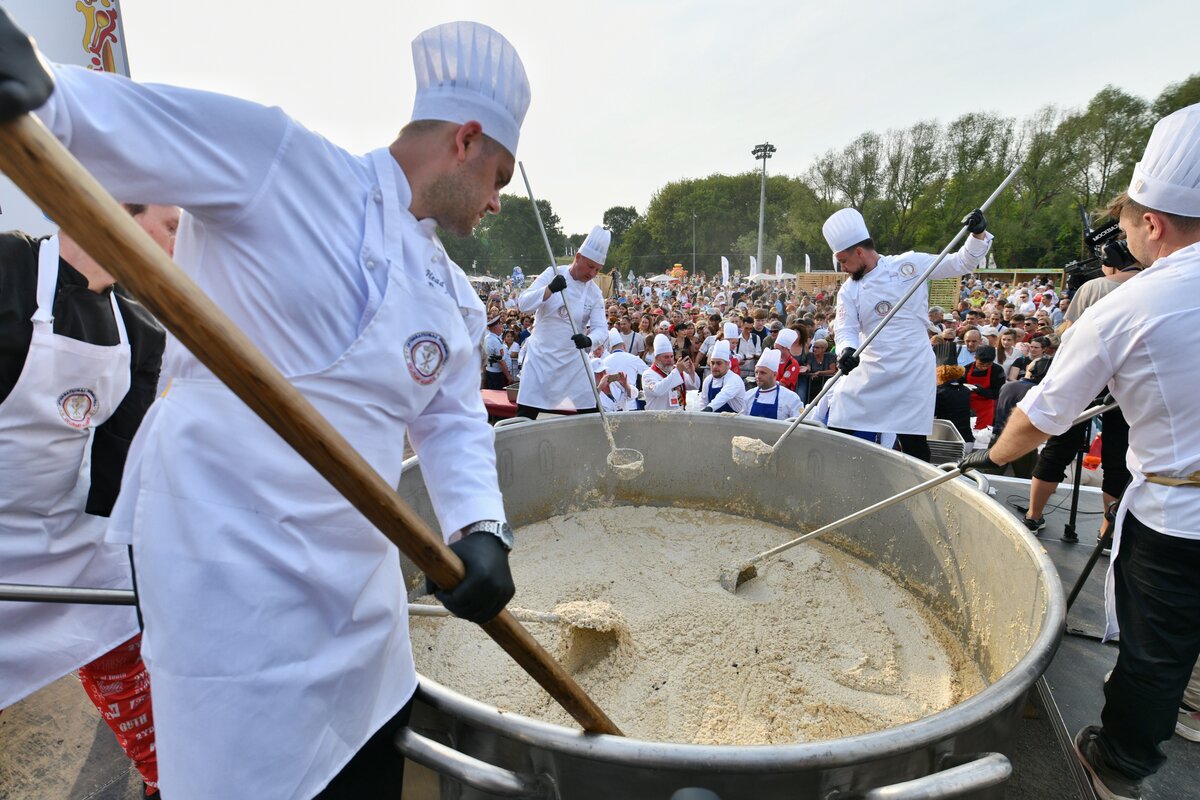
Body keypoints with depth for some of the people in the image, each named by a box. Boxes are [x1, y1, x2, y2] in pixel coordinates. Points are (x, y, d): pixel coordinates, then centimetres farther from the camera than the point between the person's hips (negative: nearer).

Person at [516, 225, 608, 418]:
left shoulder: (594, 292, -1)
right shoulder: (553, 274, -6)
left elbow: (601, 328, -8)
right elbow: (524, 304, -14)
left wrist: (589, 341, -32)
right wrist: (550, 289, -32)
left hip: (573, 359, 2)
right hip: (541, 357, -2)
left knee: (591, 414, 3)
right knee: (525, 414, -2)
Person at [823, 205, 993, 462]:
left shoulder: (910, 263, -1)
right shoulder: (849, 291, 6)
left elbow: (961, 263, 4)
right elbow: (846, 329, -4)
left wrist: (978, 234, -13)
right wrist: (847, 350, -25)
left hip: (914, 371, -3)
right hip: (871, 372, 3)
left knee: (913, 443, 1)